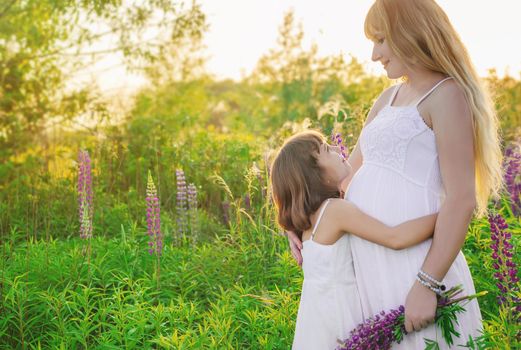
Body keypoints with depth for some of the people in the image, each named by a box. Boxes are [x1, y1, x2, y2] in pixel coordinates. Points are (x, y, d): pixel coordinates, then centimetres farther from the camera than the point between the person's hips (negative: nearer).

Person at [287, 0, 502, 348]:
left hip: (414, 262, -8)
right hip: (370, 263, 8)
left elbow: (462, 198, -15)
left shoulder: (447, 95, -7)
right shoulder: (389, 98, 18)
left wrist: (426, 285, -20)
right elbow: (353, 168, 26)